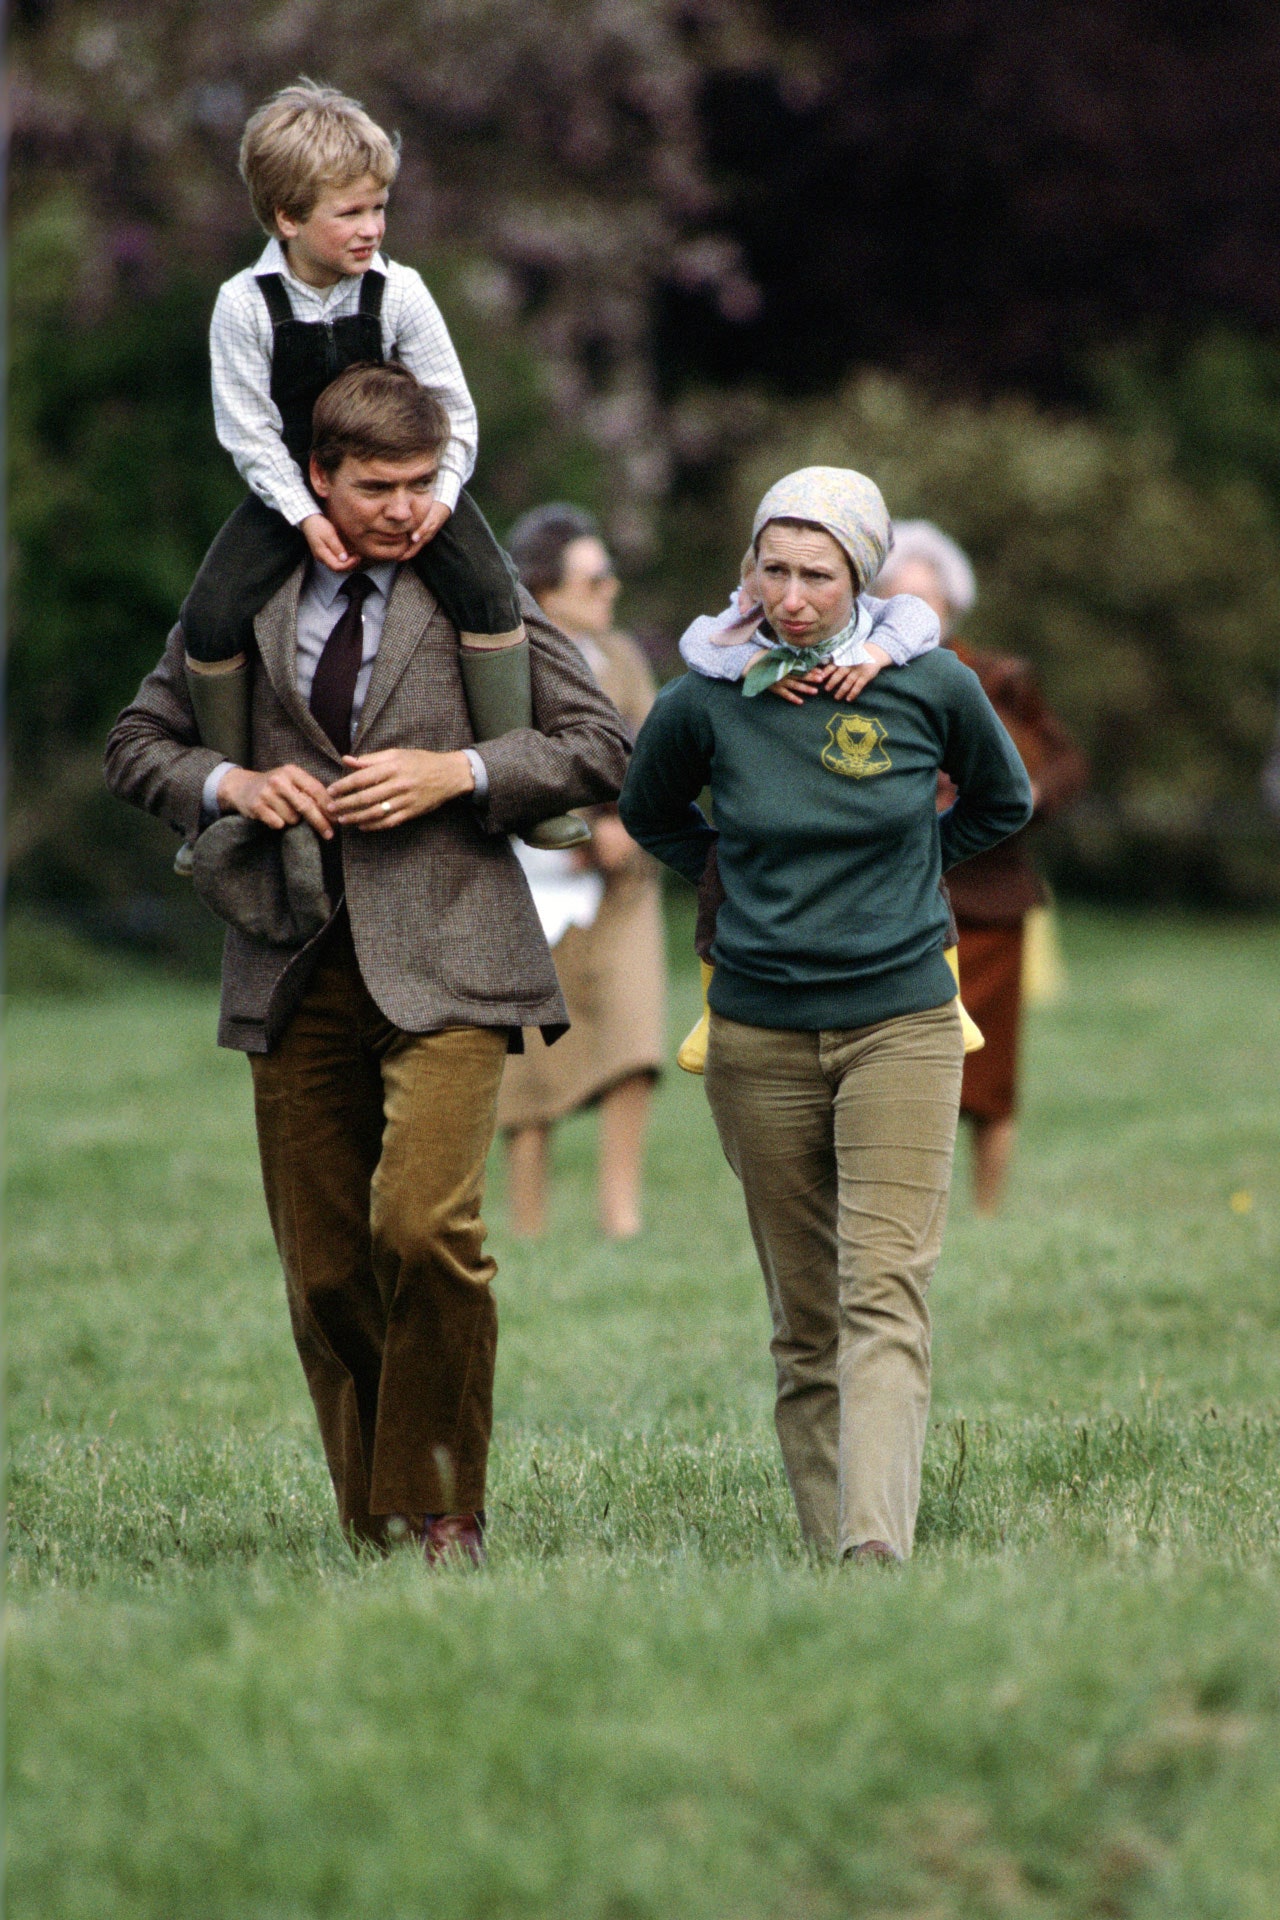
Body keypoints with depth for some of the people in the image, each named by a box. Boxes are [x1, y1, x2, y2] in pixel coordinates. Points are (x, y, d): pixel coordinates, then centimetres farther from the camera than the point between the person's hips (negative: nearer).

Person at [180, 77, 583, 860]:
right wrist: (305, 516, -23)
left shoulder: (399, 292, -15)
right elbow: (249, 430, -13)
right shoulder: (245, 306, -17)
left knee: (487, 589, -23)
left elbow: (451, 408, -7)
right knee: (212, 615, -17)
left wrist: (440, 494, -22)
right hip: (292, 487, 0)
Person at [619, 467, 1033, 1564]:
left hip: (901, 1025, -2)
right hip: (759, 1034, 2)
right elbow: (648, 812, 20)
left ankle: (877, 1547, -25)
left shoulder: (932, 687, -3)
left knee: (884, 1293, -14)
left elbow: (1002, 803, 17)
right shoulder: (707, 703, -2)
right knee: (804, 1316, 5)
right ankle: (826, 1544, 11)